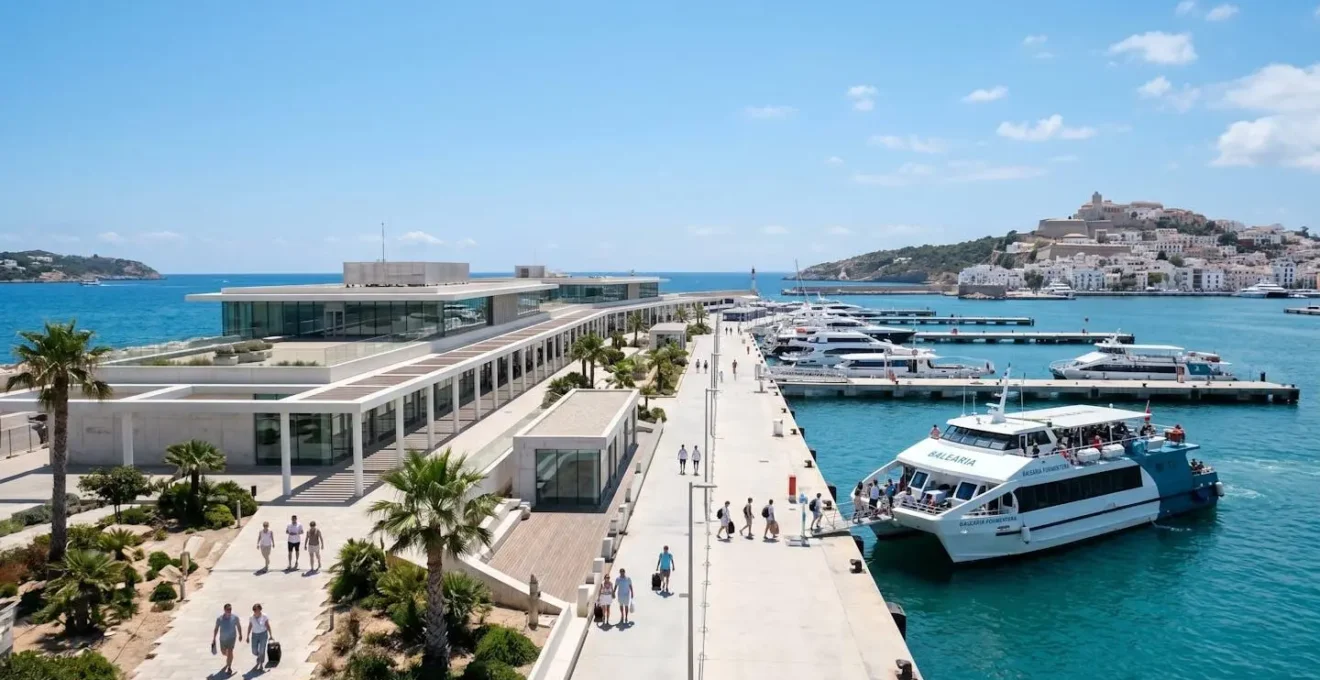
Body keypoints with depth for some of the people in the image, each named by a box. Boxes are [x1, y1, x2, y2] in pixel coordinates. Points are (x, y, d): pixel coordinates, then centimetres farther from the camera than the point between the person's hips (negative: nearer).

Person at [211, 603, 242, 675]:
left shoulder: (235, 617, -13)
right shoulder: (219, 618, -13)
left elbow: (238, 626, 2)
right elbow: (216, 629, -2)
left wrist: (240, 635, 10)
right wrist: (214, 639, 1)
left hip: (232, 637, -3)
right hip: (222, 638, 3)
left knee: (230, 651, -12)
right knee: (223, 652, 20)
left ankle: (229, 668, 0)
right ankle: (229, 659, 54)